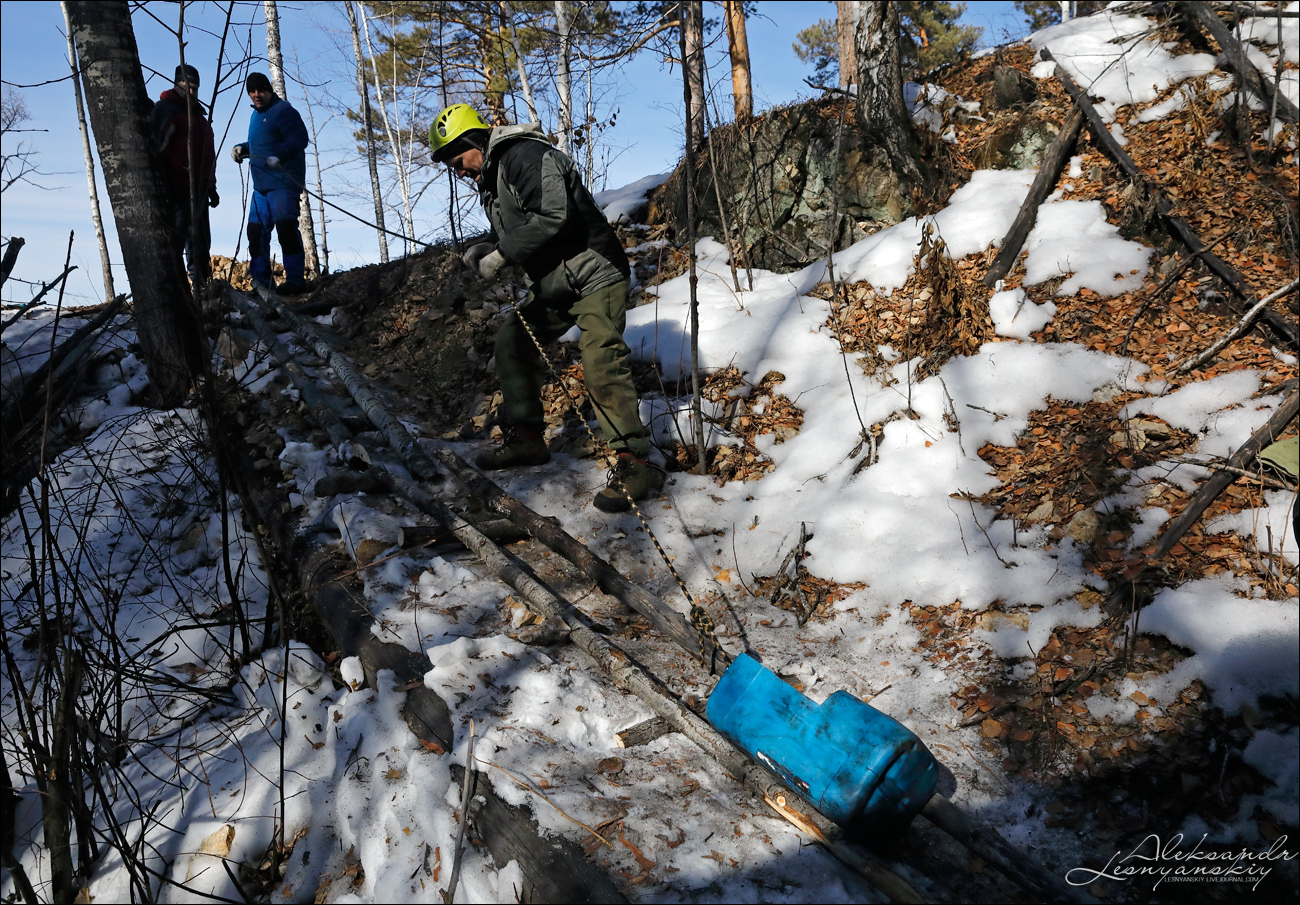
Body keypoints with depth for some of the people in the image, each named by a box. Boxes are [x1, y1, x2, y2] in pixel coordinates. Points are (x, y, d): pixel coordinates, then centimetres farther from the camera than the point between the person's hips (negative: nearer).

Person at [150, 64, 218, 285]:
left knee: (200, 241, 10)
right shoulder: (165, 109, -3)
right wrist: (165, 186, -19)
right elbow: (158, 148, -13)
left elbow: (208, 155, 26)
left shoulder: (197, 113, 23)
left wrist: (210, 187, 21)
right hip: (177, 189, -8)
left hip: (198, 189, 9)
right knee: (177, 237, -13)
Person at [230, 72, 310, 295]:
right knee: (256, 231, 8)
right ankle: (262, 283, 15)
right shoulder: (257, 115, 21)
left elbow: (299, 138, -20)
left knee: (285, 227, -16)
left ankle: (295, 280, -14)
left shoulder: (283, 111, -7)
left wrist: (279, 155, -31)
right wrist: (242, 148, 15)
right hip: (261, 186, 10)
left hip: (283, 183, -10)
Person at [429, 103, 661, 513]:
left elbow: (554, 216, -28)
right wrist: (487, 248, 3)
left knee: (600, 359, -22)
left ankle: (635, 463, -21)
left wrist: (501, 254, -21)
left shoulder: (525, 155, -15)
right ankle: (526, 437, 23)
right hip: (554, 284, 11)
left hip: (594, 272, -11)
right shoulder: (490, 178, 17)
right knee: (513, 341, 13)